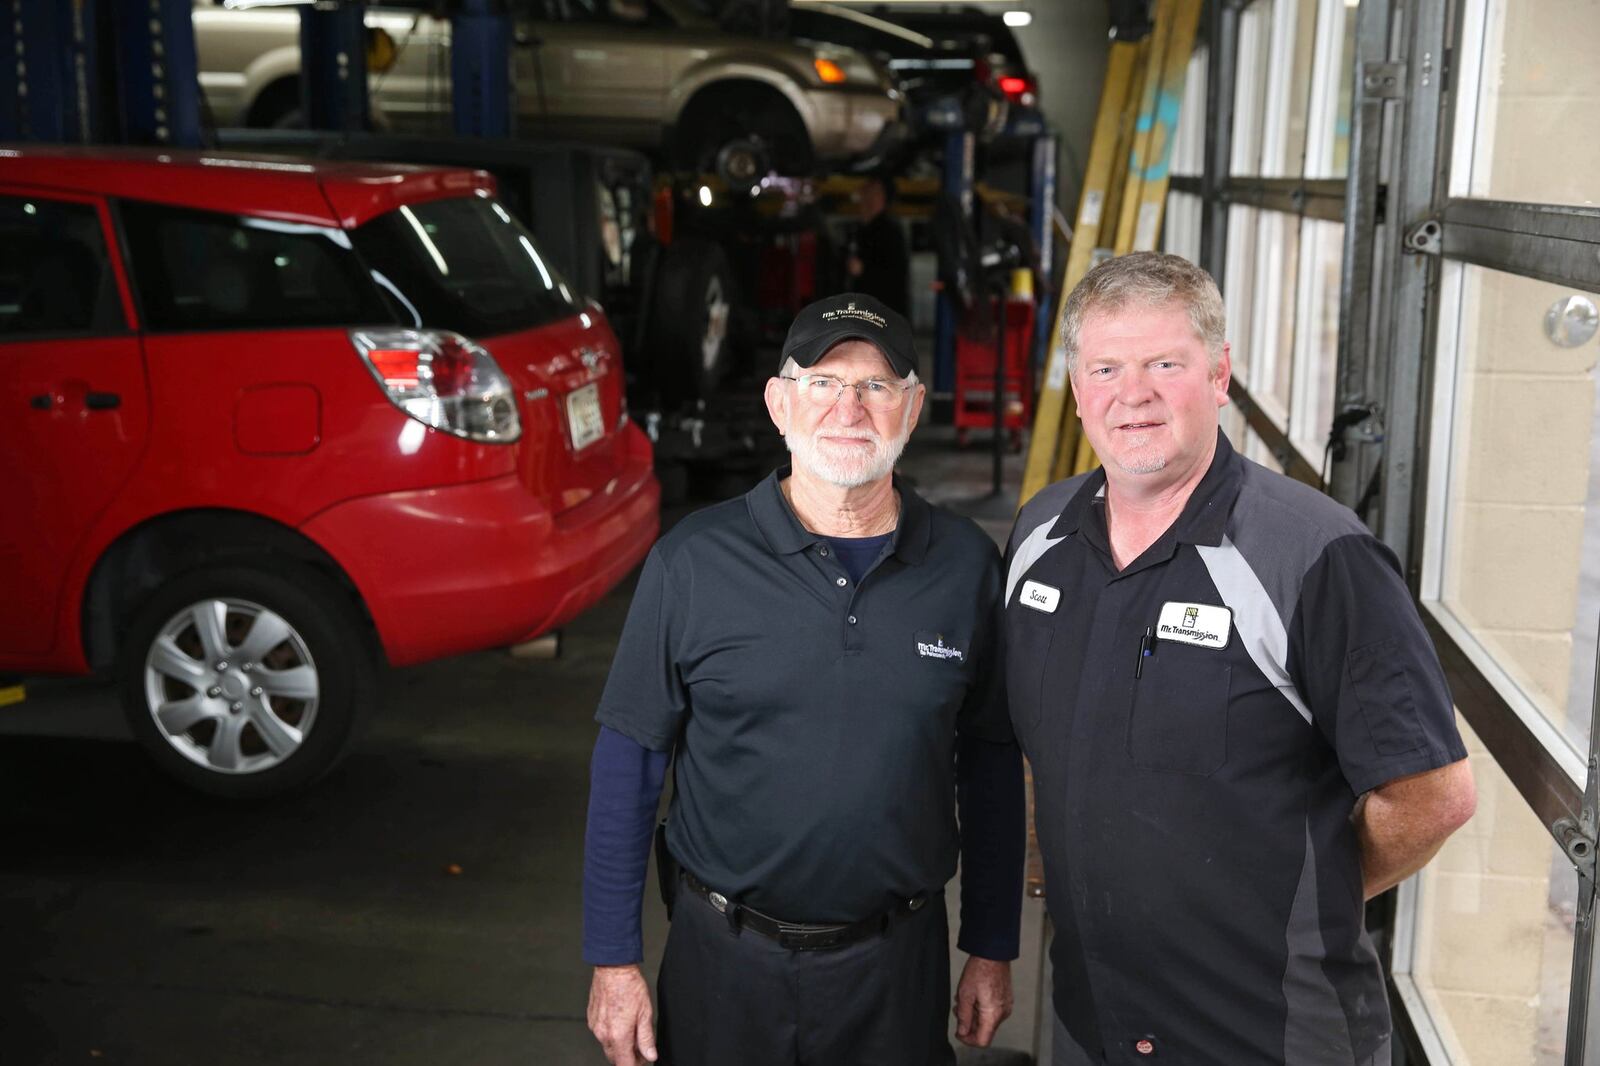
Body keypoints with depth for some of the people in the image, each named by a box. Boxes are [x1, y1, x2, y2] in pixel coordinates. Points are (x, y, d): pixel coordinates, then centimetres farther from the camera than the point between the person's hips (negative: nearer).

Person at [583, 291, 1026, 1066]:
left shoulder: (966, 565, -4)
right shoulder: (695, 562, -10)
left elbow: (990, 763, 4)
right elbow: (628, 763, -5)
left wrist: (991, 949, 6)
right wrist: (613, 960, -5)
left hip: (899, 966, 1)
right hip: (726, 958, -1)